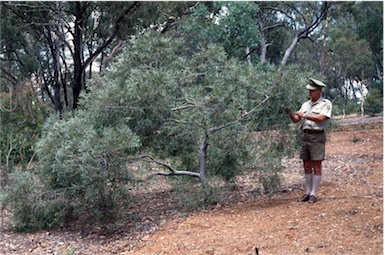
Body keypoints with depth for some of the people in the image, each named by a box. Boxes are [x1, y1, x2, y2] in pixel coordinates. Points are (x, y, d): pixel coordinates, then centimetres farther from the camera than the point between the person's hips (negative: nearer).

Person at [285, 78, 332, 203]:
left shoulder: (326, 104, -3)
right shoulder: (305, 104, 15)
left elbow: (321, 118, -19)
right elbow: (296, 120, 9)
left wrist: (304, 115, -17)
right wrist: (290, 113, -11)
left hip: (317, 137, -6)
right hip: (305, 136, 6)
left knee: (317, 166, -3)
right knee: (307, 166, 7)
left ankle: (313, 194, 0)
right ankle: (307, 193, 13)